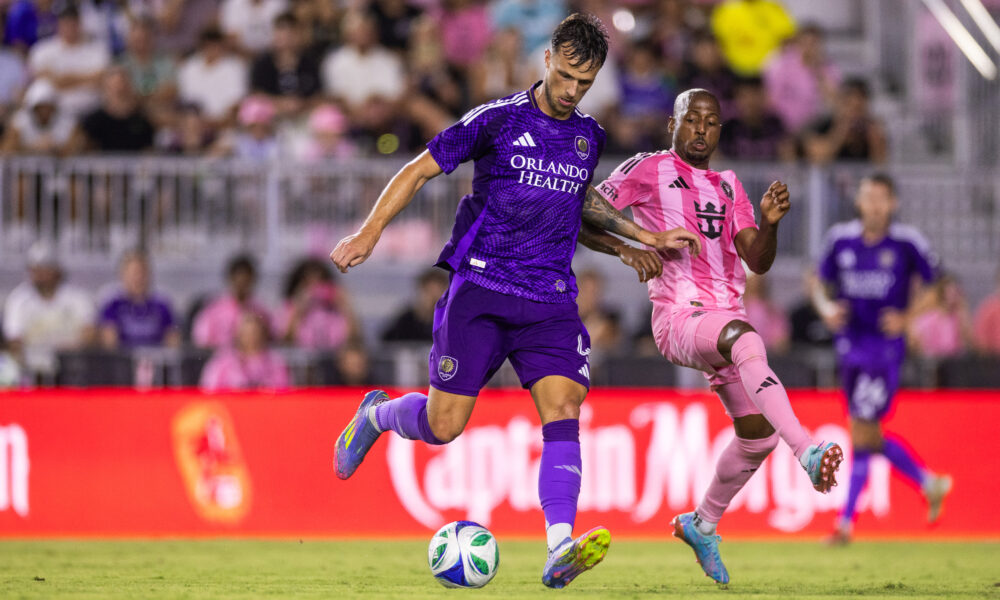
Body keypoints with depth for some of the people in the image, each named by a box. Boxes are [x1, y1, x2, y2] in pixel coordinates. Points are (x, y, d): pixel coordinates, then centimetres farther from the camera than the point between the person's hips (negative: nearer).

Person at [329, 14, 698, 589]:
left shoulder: (589, 137, 12)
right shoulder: (497, 120, -4)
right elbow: (419, 171, 0)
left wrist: (642, 237, 28)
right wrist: (370, 233, -9)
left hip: (551, 300, 3)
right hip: (480, 290, -3)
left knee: (563, 409, -18)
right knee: (444, 425, -3)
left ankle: (560, 551, -30)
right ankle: (375, 416, 32)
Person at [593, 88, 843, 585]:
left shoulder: (728, 188, 19)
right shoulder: (647, 170, 5)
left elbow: (758, 262, 10)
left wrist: (770, 223, -11)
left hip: (726, 316, 7)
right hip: (678, 317, -7)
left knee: (758, 432, 2)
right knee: (746, 339, -38)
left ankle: (702, 524, 28)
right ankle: (807, 452, -57)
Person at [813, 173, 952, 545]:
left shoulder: (906, 243, -6)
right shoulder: (841, 239, 5)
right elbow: (822, 286, 16)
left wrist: (906, 319, -13)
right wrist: (827, 309, -6)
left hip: (885, 346, -5)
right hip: (849, 344, 5)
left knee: (862, 433, -11)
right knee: (870, 439, 11)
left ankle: (846, 522, -7)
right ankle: (929, 483, 34)